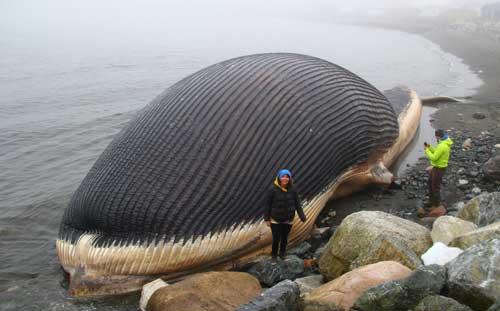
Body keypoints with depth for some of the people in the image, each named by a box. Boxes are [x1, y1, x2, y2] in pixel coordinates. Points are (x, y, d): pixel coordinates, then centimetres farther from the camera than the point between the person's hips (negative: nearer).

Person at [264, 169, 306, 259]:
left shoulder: (293, 190, -11)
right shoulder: (273, 190, -17)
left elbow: (297, 204, -6)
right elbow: (268, 205, -9)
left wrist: (302, 217, -15)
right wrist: (267, 219, -6)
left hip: (288, 220, 2)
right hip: (275, 220, -2)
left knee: (284, 238, 17)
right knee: (276, 239, 4)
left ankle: (282, 254, 41)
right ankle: (274, 254, 32)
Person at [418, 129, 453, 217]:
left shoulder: (442, 146, -30)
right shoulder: (445, 143, 4)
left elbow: (433, 158, -26)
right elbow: (437, 152, 14)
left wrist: (426, 150, -15)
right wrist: (429, 147, 4)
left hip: (439, 169, -10)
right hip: (437, 167, 10)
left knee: (435, 187, 3)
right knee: (430, 183, 22)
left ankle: (437, 206, 17)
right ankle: (431, 202, 36)